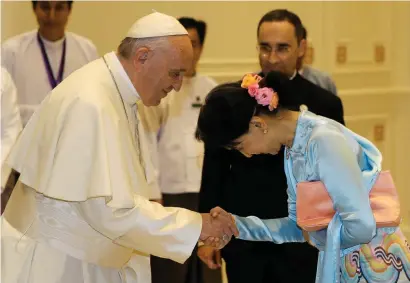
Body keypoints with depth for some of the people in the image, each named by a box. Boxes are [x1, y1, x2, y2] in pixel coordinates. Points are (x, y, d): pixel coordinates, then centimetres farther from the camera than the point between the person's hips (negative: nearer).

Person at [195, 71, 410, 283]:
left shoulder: (324, 140, -23)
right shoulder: (293, 147, 3)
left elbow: (361, 226, -29)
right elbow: (300, 224, 9)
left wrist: (315, 236, -10)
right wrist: (237, 225, -2)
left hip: (375, 266, -8)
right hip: (342, 264, 8)